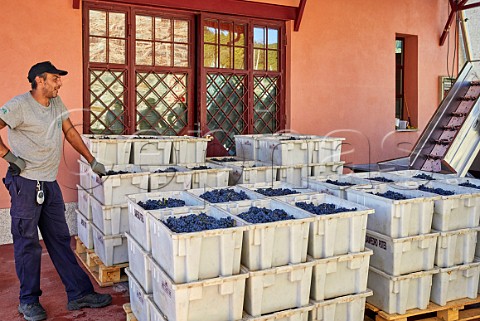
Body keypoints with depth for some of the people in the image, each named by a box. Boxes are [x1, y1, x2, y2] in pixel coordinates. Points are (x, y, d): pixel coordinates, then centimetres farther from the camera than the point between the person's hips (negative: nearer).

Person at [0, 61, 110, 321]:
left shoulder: (56, 103, 11)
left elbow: (70, 132, 17)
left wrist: (92, 161, 14)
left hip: (50, 183, 7)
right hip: (25, 183, -7)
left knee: (60, 240, 9)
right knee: (27, 243, 3)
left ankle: (79, 294, 15)